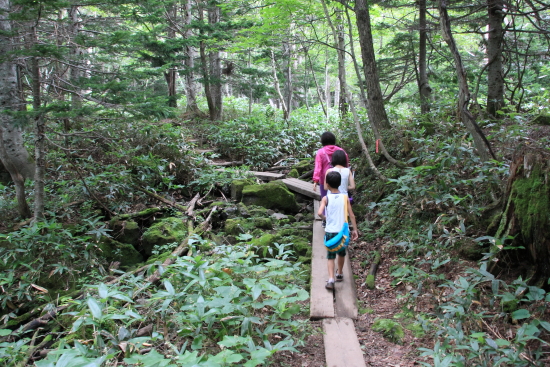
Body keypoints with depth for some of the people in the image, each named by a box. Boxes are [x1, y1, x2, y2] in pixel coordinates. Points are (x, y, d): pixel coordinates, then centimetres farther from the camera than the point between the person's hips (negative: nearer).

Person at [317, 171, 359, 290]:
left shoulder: (326, 198, -9)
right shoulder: (345, 197, -3)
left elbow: (320, 213, -23)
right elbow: (351, 215, -4)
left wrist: (324, 217, -1)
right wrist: (355, 230, 3)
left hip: (330, 231, -2)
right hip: (342, 231, 2)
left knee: (331, 256, 7)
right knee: (341, 253, 24)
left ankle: (331, 279, -8)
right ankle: (339, 274, 41)